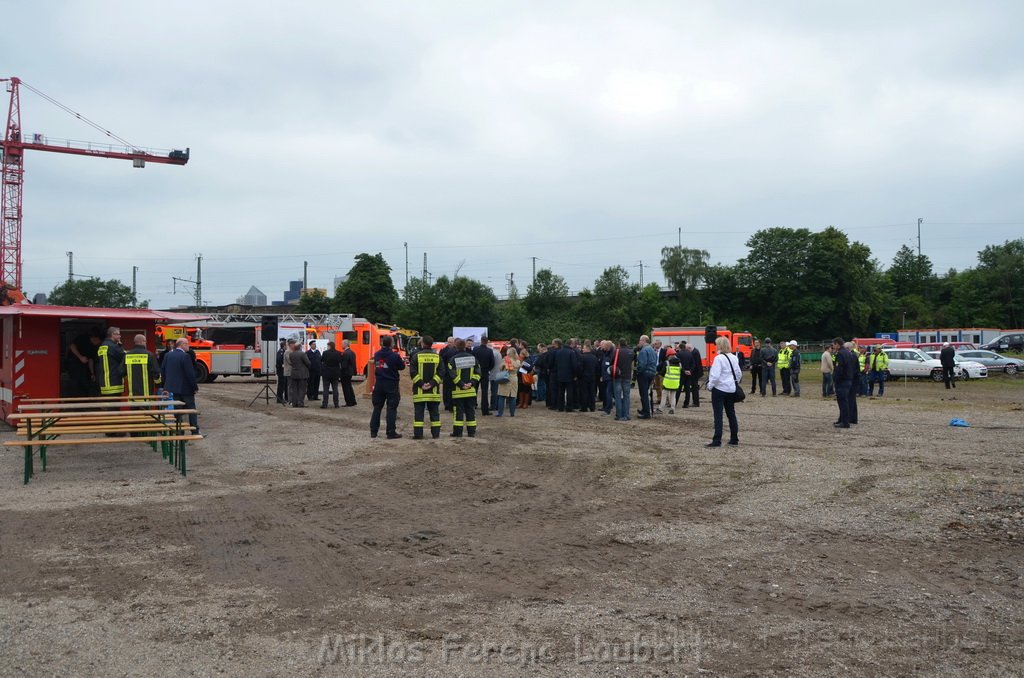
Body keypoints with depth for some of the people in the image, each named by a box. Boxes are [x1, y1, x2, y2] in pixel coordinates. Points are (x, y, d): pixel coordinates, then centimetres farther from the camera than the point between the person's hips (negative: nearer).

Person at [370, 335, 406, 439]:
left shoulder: (377, 355, 0)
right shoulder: (395, 356, -14)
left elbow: (376, 366, 10)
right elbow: (402, 367, -3)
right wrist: (402, 361, 15)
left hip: (379, 384, 5)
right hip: (391, 384, -5)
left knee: (377, 408, 13)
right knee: (391, 408, 0)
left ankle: (373, 431, 16)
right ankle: (391, 432, -1)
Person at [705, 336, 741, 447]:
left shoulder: (719, 358, -15)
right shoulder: (733, 358, 7)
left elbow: (715, 375, -20)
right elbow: (739, 373, 12)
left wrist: (710, 385, -6)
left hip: (719, 389, -7)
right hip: (731, 390, 7)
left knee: (718, 415, -5)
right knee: (731, 414, 14)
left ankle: (717, 441, -7)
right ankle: (734, 439, 19)